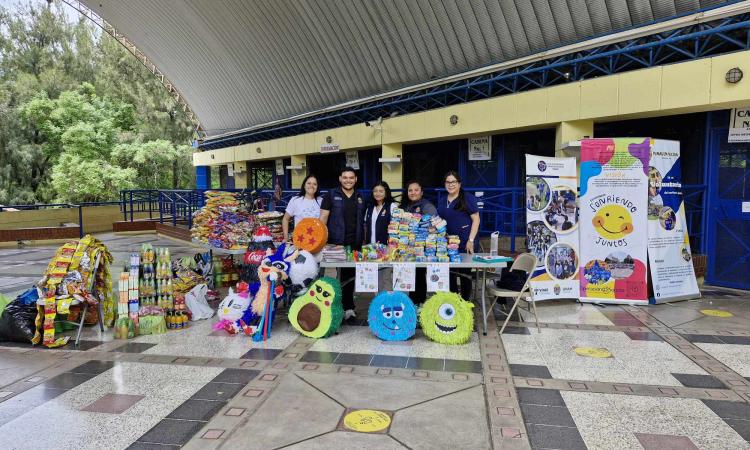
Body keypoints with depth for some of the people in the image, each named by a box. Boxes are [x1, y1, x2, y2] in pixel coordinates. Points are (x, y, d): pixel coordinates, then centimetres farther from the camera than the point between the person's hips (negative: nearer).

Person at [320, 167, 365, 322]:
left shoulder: (361, 198, 13)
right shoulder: (331, 195, 2)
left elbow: (364, 221, 16)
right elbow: (323, 218, -2)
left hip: (355, 244, 3)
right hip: (336, 243, -3)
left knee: (350, 276, 10)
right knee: (335, 277, 3)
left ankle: (348, 308, 20)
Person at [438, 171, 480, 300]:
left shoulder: (467, 198, -3)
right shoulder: (442, 202, 15)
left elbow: (476, 219, -7)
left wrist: (471, 240, -13)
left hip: (464, 244, -5)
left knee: (465, 273, 4)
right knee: (450, 274, 9)